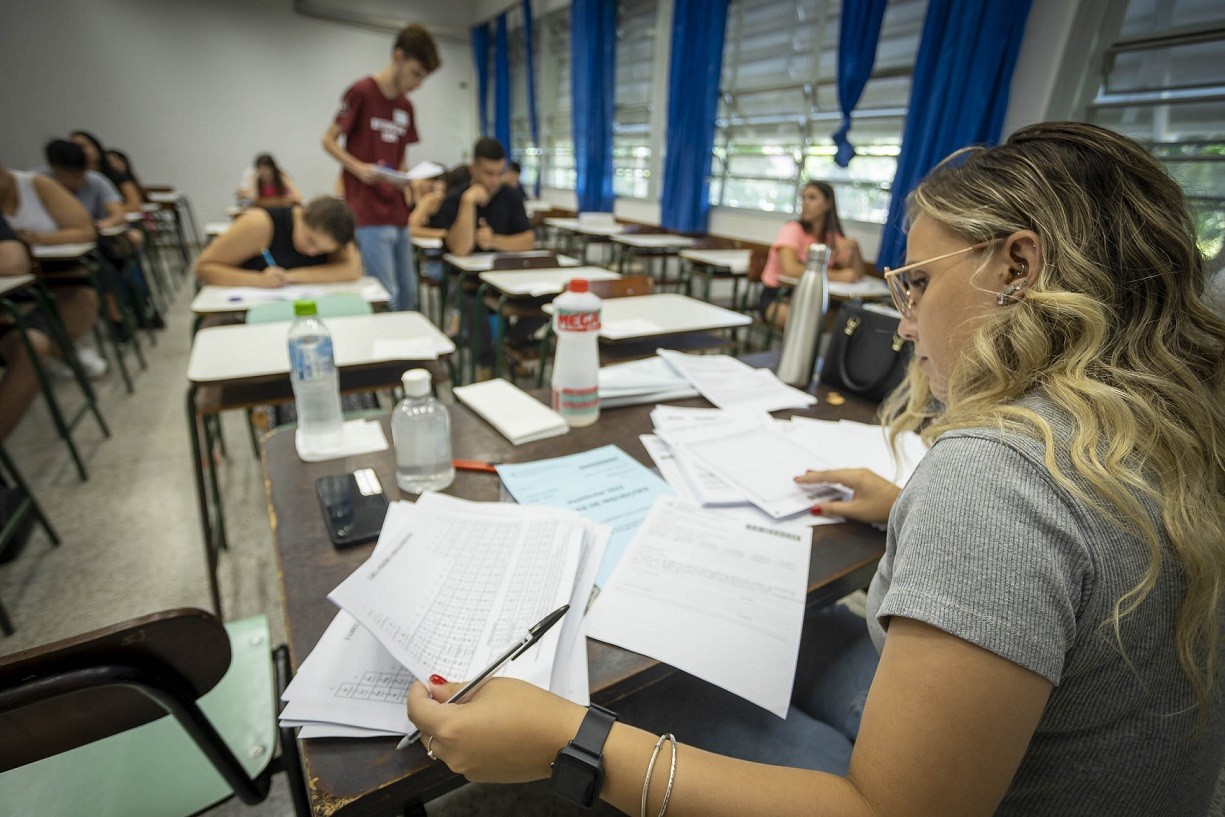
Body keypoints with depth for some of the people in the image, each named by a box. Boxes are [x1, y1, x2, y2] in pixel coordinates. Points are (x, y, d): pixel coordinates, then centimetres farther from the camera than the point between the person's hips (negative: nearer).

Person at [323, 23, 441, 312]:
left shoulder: (406, 107, 15)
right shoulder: (361, 92, -5)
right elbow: (329, 141, -3)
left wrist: (405, 185, 6)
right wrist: (358, 168, -19)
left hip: (398, 214, 7)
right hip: (369, 215, -7)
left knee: (408, 293, 10)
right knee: (386, 297, -9)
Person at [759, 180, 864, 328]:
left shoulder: (833, 236, 7)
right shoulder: (793, 229, -11)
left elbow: (857, 275, 2)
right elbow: (790, 269, -30)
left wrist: (854, 247, -16)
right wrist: (838, 276, -27)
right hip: (776, 297, -6)